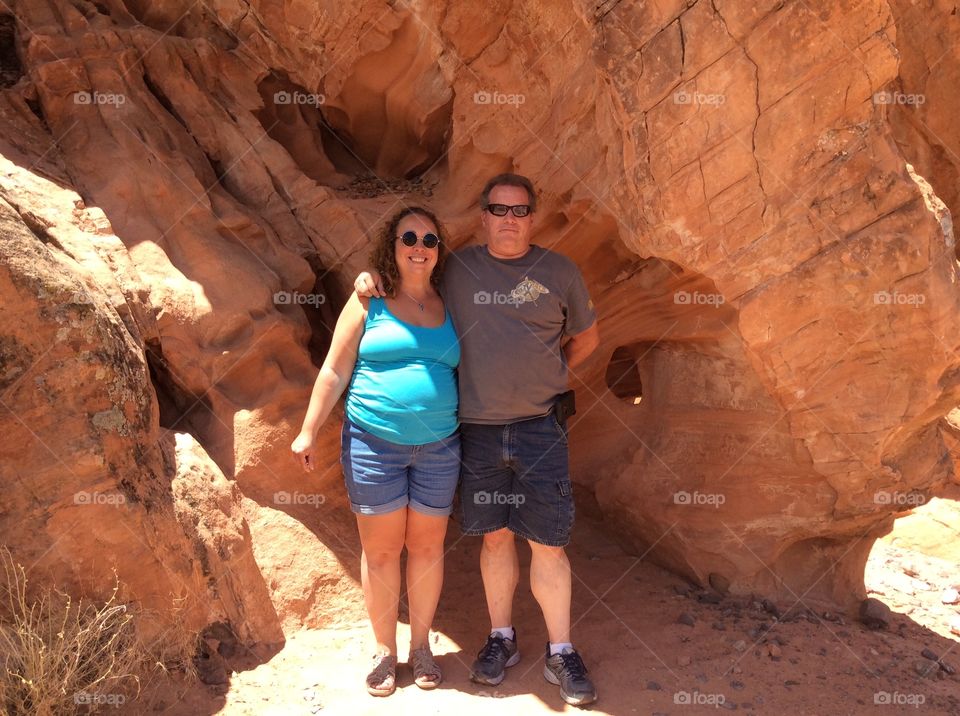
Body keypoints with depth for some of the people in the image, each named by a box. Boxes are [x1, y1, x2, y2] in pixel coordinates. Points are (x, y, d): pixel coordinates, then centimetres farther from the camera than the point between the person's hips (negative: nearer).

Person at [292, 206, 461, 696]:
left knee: (427, 546, 10)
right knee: (380, 549, 6)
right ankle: (384, 650, 24)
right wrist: (309, 431, -3)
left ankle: (421, 645, 29)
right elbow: (335, 371, 0)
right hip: (374, 442, -2)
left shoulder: (450, 308, 7)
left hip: (438, 447, 2)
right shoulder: (369, 302, -1)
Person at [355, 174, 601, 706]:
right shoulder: (457, 268, 4)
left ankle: (560, 652, 16)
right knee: (495, 536, 11)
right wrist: (371, 277, -3)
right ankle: (501, 639, 28)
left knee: (548, 542, 2)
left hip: (539, 428, -1)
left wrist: (545, 377, 9)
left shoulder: (559, 271, 3)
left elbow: (586, 336, 16)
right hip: (477, 428, 1)